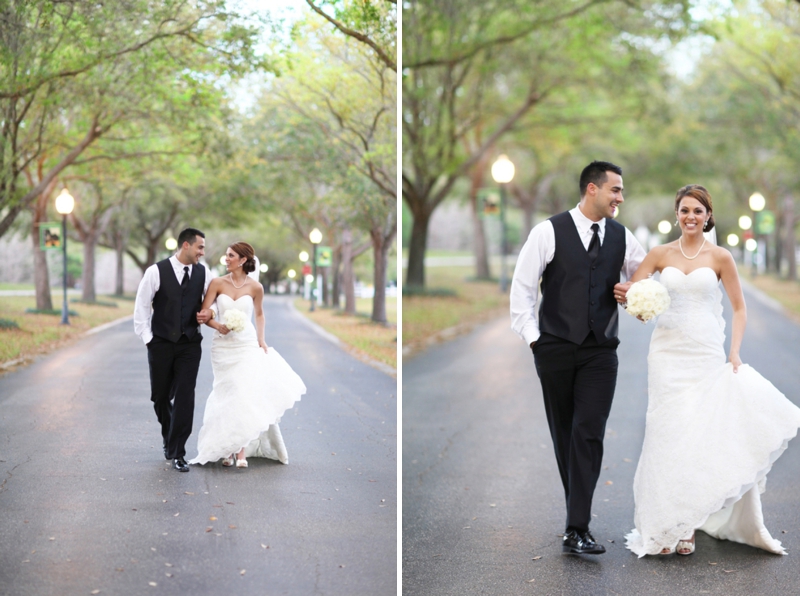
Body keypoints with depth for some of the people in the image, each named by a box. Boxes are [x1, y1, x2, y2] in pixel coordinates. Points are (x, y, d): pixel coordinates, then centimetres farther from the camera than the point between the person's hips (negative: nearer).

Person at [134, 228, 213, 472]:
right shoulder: (156, 272, -6)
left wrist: (209, 312, -4)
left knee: (185, 397, -7)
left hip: (190, 345, 1)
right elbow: (141, 307, -2)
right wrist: (147, 339, -6)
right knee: (160, 397, 9)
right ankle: (169, 439, 35)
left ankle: (177, 453, -2)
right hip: (161, 344, -1)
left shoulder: (202, 273, 3)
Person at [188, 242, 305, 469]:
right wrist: (219, 326, -21)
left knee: (245, 394, -8)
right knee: (227, 396, 5)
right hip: (223, 346, 1)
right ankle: (226, 449, 14)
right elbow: (203, 313, -4)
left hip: (247, 345, -1)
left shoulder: (255, 287, -2)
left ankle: (241, 450, -4)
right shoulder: (217, 283, -2)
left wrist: (261, 339, 7)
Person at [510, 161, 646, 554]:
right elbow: (522, 286, -1)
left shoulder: (621, 238, 7)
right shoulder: (549, 232, -3)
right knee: (564, 435, 8)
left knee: (588, 435, -9)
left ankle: (577, 531, -11)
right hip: (555, 350, -1)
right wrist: (531, 337, -5)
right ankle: (578, 512, 24)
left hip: (599, 352, 1)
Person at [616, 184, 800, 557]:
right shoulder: (661, 254, 7)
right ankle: (670, 524, 4)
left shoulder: (720, 257, 2)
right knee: (671, 435, -2)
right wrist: (624, 294, -20)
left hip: (708, 355, -1)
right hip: (668, 353, 1)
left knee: (709, 432, -8)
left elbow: (739, 308, 6)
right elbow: (630, 290, 5)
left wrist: (734, 353, -6)